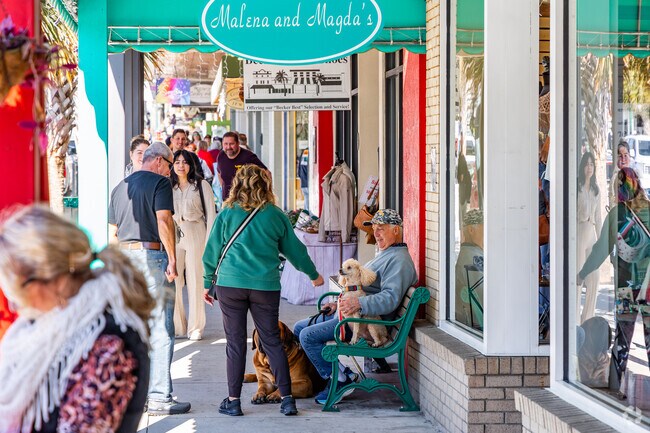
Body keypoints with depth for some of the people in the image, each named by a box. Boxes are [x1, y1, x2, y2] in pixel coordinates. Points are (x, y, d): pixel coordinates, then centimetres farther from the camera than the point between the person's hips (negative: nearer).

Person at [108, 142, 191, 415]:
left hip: (124, 257, 8)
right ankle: (159, 398, -7)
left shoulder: (120, 187, 18)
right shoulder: (159, 182, -3)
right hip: (152, 255, -8)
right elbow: (163, 221, -16)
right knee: (160, 330, -5)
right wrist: (172, 259, -16)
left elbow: (112, 233, 19)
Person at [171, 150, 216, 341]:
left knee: (195, 281, -1)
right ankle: (176, 325, 10)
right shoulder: (168, 187, 12)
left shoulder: (201, 185, 4)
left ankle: (195, 327, 7)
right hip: (173, 236, 2)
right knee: (173, 281, -3)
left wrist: (209, 242, -6)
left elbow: (210, 214, 1)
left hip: (195, 235, -2)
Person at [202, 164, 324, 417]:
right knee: (272, 341, 7)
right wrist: (313, 275, 27)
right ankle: (287, 398, 4)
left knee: (235, 342, 5)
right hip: (266, 287, 1)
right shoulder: (276, 215, 4)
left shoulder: (227, 214, 1)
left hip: (230, 284, -1)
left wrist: (207, 283, 16)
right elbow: (294, 249, 13)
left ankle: (233, 401, 7)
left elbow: (212, 252, 5)